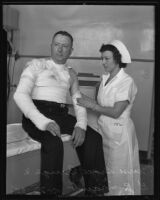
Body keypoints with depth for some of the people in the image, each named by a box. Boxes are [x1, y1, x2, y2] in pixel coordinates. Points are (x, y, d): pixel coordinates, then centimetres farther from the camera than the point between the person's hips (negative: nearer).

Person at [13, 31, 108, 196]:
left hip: (60, 116, 5)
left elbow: (79, 102, 12)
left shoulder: (71, 74, 19)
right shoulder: (36, 65, 4)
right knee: (53, 142, -35)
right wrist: (43, 122, -24)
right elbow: (20, 95, -10)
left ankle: (94, 190, -9)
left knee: (93, 137, -18)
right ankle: (50, 191, -22)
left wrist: (81, 125, -11)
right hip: (36, 115, -5)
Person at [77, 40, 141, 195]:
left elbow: (116, 112, -20)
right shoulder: (104, 78, 7)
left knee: (118, 174, 4)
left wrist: (92, 106, -17)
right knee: (104, 172, 15)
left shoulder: (127, 82, -15)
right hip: (104, 130, 7)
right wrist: (88, 102, -6)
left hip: (119, 133, -7)